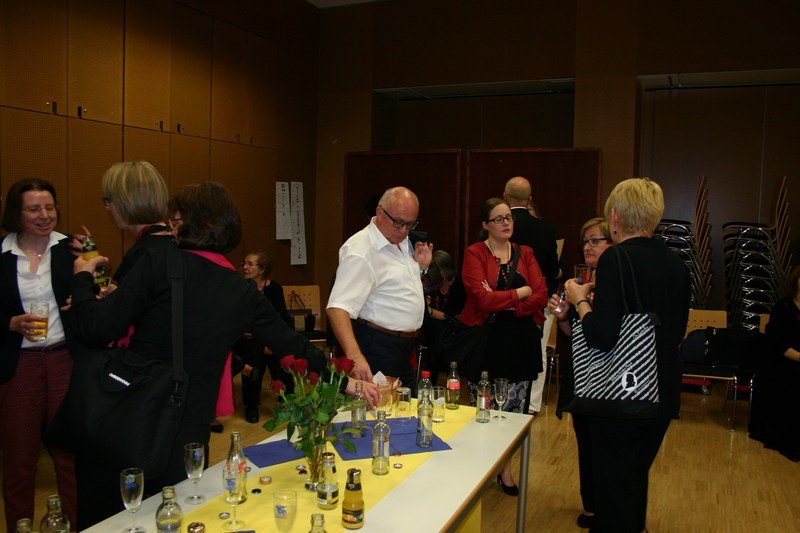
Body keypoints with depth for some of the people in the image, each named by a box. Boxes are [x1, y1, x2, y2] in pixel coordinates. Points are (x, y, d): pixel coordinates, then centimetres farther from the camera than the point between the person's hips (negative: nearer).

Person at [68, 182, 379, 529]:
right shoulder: (244, 294, 1)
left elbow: (97, 328, -14)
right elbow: (292, 345, 8)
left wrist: (83, 276, 5)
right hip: (189, 439, 4)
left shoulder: (158, 262, -12)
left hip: (127, 427, -3)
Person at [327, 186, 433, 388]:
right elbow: (338, 308, -32)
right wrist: (355, 356, -45)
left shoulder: (402, 241, 8)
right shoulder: (360, 251, -21)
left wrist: (421, 267, 3)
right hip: (380, 350, -9)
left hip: (406, 348, 9)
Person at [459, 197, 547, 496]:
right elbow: (482, 299, -17)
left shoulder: (525, 253, 11)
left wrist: (504, 303, -13)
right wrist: (521, 292, -7)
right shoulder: (474, 254, -3)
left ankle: (504, 468, 25)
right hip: (486, 340, -3)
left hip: (520, 340, 4)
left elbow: (541, 297, -1)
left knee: (513, 410, 8)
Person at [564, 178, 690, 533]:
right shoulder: (675, 264, 3)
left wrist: (579, 300, -8)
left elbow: (602, 337, -26)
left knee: (613, 489, 9)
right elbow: (677, 333, 13)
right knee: (637, 480, 26)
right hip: (663, 394, 7)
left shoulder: (616, 260, -18)